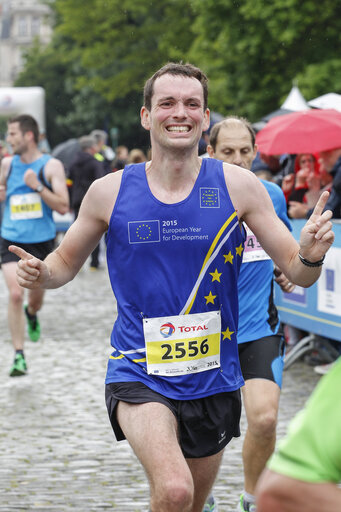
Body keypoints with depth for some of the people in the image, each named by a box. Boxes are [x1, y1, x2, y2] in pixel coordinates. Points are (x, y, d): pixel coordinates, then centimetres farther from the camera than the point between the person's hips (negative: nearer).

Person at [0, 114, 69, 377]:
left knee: (36, 297, 13)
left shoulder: (51, 166, -7)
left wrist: (37, 187, -22)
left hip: (41, 241, -1)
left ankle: (31, 315, 52)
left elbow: (63, 206, -11)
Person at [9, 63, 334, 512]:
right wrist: (39, 274, -12)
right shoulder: (110, 192, -4)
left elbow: (297, 274, -2)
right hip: (139, 375, -2)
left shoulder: (237, 185, -4)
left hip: (213, 378, 2)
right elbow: (66, 262, 11)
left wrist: (311, 255, -25)